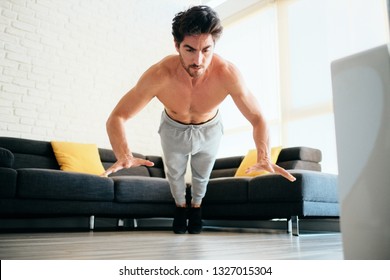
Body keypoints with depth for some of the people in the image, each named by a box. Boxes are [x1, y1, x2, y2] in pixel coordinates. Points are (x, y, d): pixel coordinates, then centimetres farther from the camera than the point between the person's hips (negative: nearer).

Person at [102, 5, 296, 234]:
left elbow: (257, 118, -28)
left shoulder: (227, 74, -38)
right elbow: (117, 117, -36)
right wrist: (125, 156, -55)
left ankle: (196, 206, 58)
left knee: (202, 175, 26)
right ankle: (180, 205, 57)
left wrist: (264, 158, -47)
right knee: (175, 174, 25)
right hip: (173, 131, 0)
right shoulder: (159, 75, -40)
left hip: (209, 131, 1)